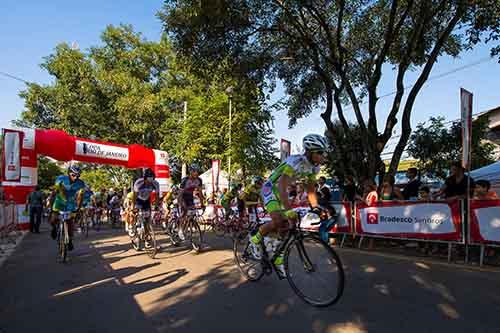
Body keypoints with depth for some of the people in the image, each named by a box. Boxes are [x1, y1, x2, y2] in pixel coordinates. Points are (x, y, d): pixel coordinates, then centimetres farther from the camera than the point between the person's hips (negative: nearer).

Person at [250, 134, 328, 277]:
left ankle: (278, 259, 19)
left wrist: (316, 208, -10)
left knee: (286, 225, 3)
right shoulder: (294, 162, -32)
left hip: (282, 191, 8)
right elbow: (282, 187, -40)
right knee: (278, 221, -26)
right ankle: (255, 238, 1)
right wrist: (289, 211, -48)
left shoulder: (314, 167, -8)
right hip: (270, 188, -8)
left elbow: (311, 190, 1)